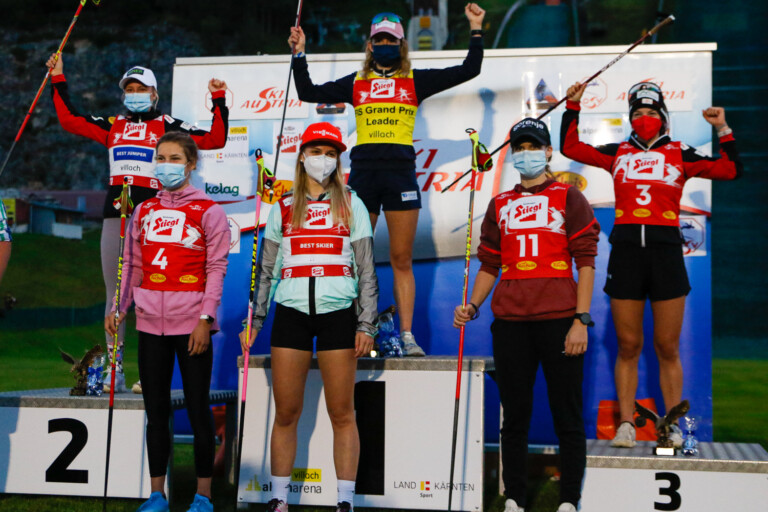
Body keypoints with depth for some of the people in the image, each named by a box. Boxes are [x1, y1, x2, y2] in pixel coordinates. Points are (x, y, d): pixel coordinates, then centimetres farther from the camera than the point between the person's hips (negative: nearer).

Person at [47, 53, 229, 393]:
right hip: (115, 215, 4)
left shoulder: (168, 126, 7)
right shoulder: (113, 126, 19)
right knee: (115, 294, 6)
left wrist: (219, 102, -6)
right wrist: (59, 82, 20)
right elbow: (69, 120, 21)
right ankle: (112, 372, 12)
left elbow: (214, 140, 0)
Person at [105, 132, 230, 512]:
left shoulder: (208, 211, 0)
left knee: (198, 409, 1)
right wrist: (119, 309, 7)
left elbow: (216, 268, -4)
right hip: (151, 323, 4)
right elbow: (133, 265, 16)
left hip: (192, 324, -4)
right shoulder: (144, 211, 13)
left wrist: (205, 318, -12)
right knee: (156, 410, 9)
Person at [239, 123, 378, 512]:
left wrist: (366, 324, -1)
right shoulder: (283, 207, 13)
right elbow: (266, 269, 16)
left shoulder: (351, 205, 9)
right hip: (291, 313, 1)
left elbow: (366, 271, 6)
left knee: (342, 414, 1)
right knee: (286, 413, 4)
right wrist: (254, 320, 10)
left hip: (338, 314, -1)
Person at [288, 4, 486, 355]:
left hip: (401, 172, -1)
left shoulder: (415, 81, 12)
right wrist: (300, 55, 12)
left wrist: (476, 30, 7)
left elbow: (468, 70, 10)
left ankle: (407, 335, 4)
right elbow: (309, 93, 15)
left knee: (402, 259, 1)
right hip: (362, 172, 1)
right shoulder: (355, 83, 15)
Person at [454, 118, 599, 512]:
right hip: (510, 322, 3)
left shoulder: (568, 197, 5)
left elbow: (585, 262, -1)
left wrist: (581, 320, -9)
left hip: (559, 320, -3)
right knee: (515, 416, 8)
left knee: (567, 416, 2)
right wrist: (471, 307, 2)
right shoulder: (499, 205, 16)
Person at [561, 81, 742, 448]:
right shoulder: (618, 154, 14)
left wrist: (722, 130, 1)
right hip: (626, 252, 1)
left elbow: (730, 169, 8)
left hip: (666, 251, -1)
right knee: (628, 346, 4)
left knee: (667, 348, 3)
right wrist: (573, 107, 11)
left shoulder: (679, 154, 11)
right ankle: (626, 424, 11)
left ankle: (672, 426, 11)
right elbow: (570, 147, 15)